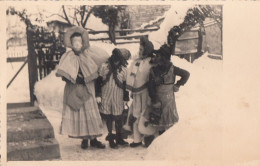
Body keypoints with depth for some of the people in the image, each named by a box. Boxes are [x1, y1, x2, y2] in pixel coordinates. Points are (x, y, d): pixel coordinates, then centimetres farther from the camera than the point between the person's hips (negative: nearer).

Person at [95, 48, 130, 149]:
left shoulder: (123, 69, 0)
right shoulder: (104, 67, 0)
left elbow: (125, 85, 6)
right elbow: (99, 81, 5)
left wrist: (125, 98, 7)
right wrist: (98, 95, 1)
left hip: (118, 98, 0)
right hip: (106, 97, 1)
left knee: (118, 118, 4)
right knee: (108, 118, 7)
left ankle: (119, 138, 22)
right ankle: (111, 138, 19)